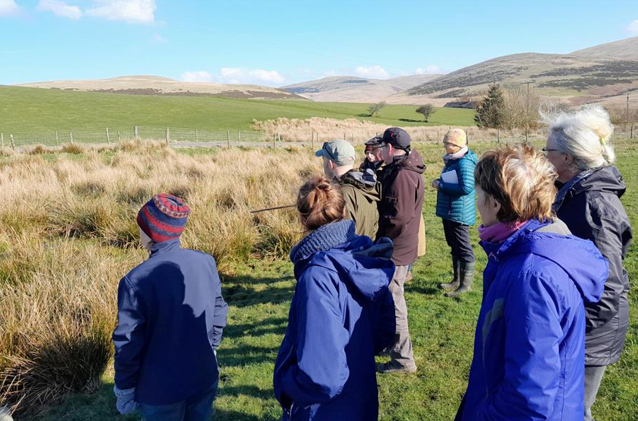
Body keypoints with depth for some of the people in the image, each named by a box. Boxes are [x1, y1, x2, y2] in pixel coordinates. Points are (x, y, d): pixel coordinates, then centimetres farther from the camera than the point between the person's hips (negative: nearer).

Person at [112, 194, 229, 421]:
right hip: (204, 377, 3)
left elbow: (128, 343, -14)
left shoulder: (136, 280, -22)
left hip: (160, 389, -3)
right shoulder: (206, 262, -9)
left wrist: (124, 388, 1)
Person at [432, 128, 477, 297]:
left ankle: (466, 283, 12)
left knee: (463, 249, 1)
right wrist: (439, 182, 4)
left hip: (459, 213, -10)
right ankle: (457, 280, 30)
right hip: (449, 212, 10)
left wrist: (441, 186, -21)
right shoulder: (452, 160, 11)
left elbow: (466, 187, -29)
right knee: (454, 247, 18)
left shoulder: (464, 162, -19)